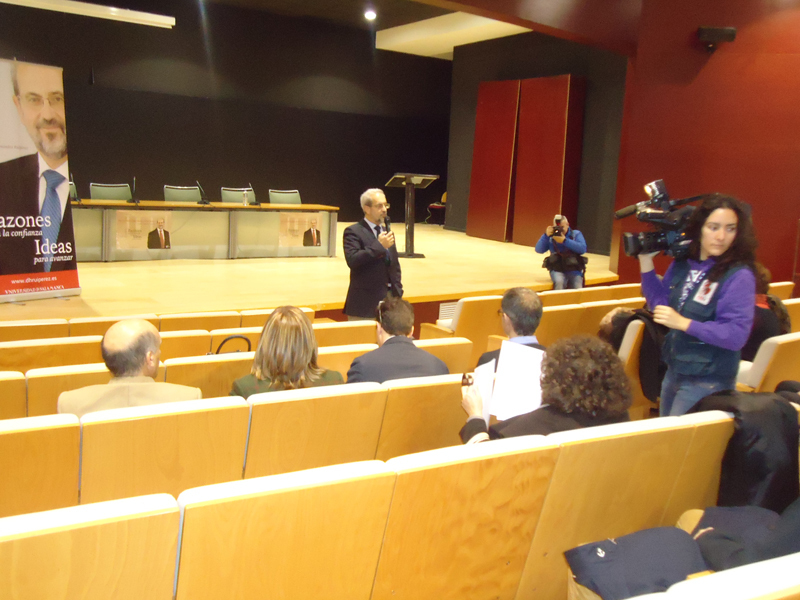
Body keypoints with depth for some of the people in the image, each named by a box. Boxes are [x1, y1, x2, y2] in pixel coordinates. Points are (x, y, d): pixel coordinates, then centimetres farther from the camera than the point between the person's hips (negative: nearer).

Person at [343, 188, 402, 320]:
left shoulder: (386, 232, 17)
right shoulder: (353, 232, -5)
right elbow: (352, 260, -21)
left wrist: (398, 294, 11)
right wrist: (379, 246, -20)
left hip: (390, 301, 6)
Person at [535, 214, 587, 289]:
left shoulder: (576, 234, 7)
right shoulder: (551, 237, 7)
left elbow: (583, 249, -10)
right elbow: (539, 250, -2)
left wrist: (565, 241, -17)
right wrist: (546, 235, -16)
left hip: (574, 270, 1)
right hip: (557, 270, -1)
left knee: (577, 289, -25)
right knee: (559, 282, -34)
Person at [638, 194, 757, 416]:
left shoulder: (739, 276, -16)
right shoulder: (683, 263, 3)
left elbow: (736, 335, -21)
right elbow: (661, 303, 10)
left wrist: (683, 323, -26)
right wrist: (646, 261, 0)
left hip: (708, 382, -6)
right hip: (674, 371, 7)